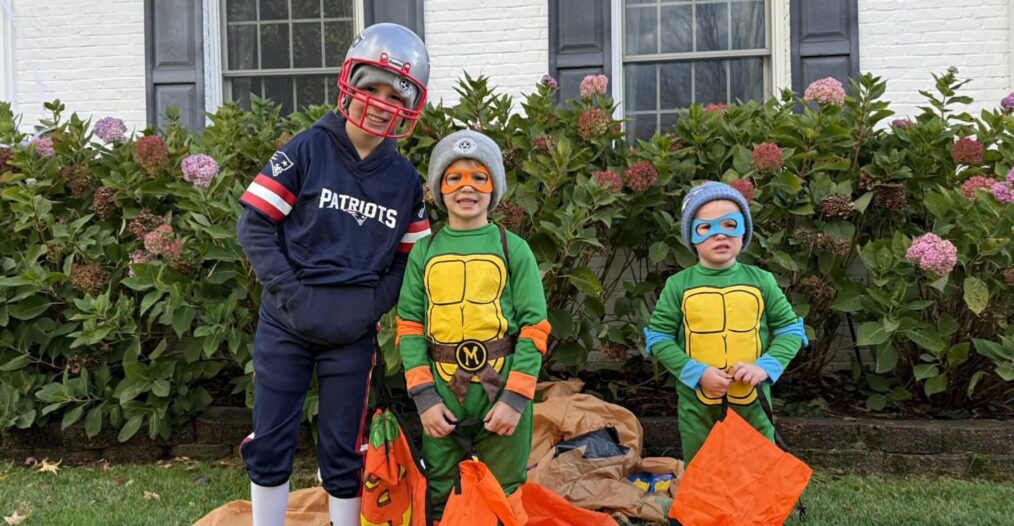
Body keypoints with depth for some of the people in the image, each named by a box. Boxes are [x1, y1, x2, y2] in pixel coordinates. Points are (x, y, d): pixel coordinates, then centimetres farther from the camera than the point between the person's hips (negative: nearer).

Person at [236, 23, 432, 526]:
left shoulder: (405, 179, 4)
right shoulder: (308, 150, -6)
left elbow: (411, 257, 9)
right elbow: (254, 224, -8)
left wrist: (376, 302, -6)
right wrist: (289, 292, -15)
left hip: (352, 336, 2)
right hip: (285, 325, -2)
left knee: (343, 456, 9)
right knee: (270, 447, 6)